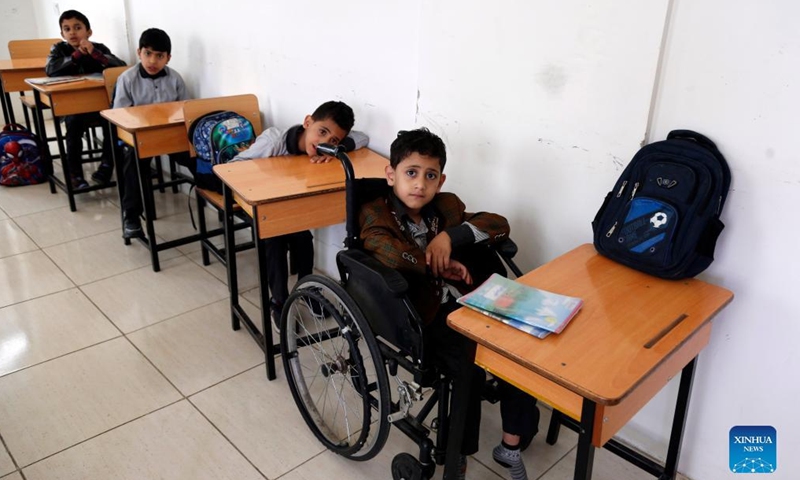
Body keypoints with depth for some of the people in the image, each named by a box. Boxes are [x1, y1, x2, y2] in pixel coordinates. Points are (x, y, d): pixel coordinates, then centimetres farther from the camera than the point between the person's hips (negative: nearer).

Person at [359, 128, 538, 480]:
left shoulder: (447, 206, 12)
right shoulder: (375, 214, -3)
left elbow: (500, 225, 4)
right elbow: (389, 252, -24)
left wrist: (450, 235, -11)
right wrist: (442, 265, -14)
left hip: (467, 303, 5)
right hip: (422, 317, -5)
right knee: (470, 367, -28)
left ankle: (510, 445, 7)